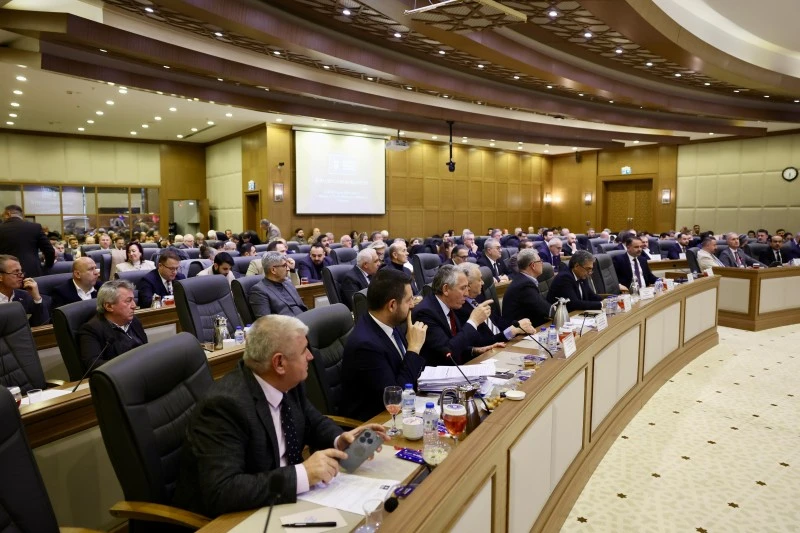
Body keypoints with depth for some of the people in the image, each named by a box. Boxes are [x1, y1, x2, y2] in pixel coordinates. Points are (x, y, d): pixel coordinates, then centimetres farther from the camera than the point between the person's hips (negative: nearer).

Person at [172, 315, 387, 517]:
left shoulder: (286, 383, -5)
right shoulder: (224, 405, -26)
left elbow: (314, 422, 11)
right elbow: (220, 492, -32)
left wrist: (339, 440, -9)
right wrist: (302, 475, -33)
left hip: (277, 501, 7)